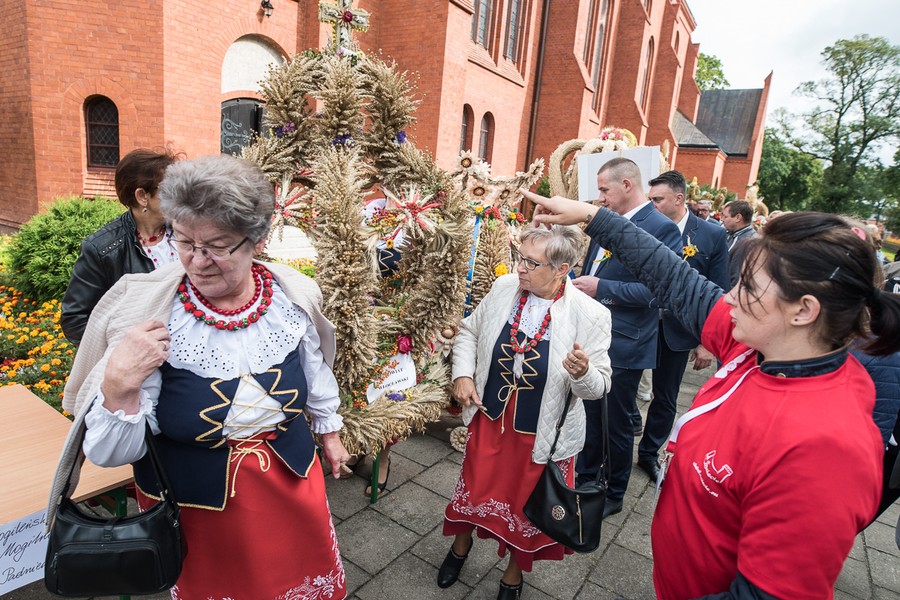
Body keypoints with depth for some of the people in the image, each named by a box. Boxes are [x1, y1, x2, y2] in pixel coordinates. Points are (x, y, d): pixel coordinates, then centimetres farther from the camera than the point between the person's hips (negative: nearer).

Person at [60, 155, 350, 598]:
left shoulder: (293, 296, -14)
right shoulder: (145, 313, -21)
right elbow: (113, 454, -16)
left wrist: (329, 431, 16)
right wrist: (118, 387, -33)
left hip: (293, 484, 3)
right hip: (193, 508, -2)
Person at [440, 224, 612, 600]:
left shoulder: (590, 315, -20)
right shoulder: (503, 288, -10)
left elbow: (598, 387, -13)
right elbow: (469, 331, 6)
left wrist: (582, 373, -35)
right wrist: (462, 374, -7)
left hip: (542, 435, -2)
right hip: (488, 419, 3)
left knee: (527, 504, 19)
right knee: (475, 488, 23)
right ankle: (461, 545, 57)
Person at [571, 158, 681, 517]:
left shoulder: (661, 228, -14)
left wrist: (602, 288, -22)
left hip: (623, 346, -7)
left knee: (617, 424, 11)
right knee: (589, 416, 20)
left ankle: (613, 494, 32)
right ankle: (585, 480, 40)